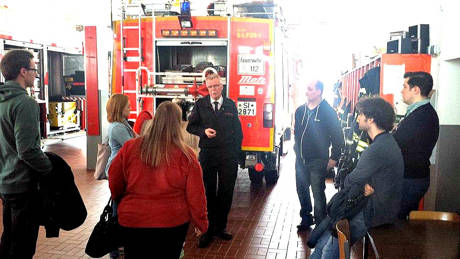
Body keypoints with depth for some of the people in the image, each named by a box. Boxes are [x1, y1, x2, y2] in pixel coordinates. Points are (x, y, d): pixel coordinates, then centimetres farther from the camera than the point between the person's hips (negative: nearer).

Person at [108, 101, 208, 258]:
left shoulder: (129, 148, -12)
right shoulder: (186, 155, -15)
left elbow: (114, 185, 1)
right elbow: (196, 195, -9)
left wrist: (121, 201, 22)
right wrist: (201, 222, 7)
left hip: (133, 222, 1)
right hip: (174, 222, 0)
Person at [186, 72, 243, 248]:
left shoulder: (230, 105, 7)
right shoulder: (200, 105, 4)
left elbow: (237, 129, 10)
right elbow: (190, 126, 7)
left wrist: (236, 150, 4)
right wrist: (203, 131, -12)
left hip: (228, 156, 1)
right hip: (207, 154, -1)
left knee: (226, 192, 8)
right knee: (208, 192, 5)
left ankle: (220, 227, 23)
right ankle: (208, 230, 16)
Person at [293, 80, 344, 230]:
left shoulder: (328, 112, -10)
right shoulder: (300, 110, 7)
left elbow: (338, 136, -9)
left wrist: (334, 158, -9)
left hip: (318, 161, -6)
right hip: (301, 160, 6)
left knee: (318, 194, -1)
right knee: (301, 190, 15)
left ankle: (320, 224, 14)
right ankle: (306, 219, 32)